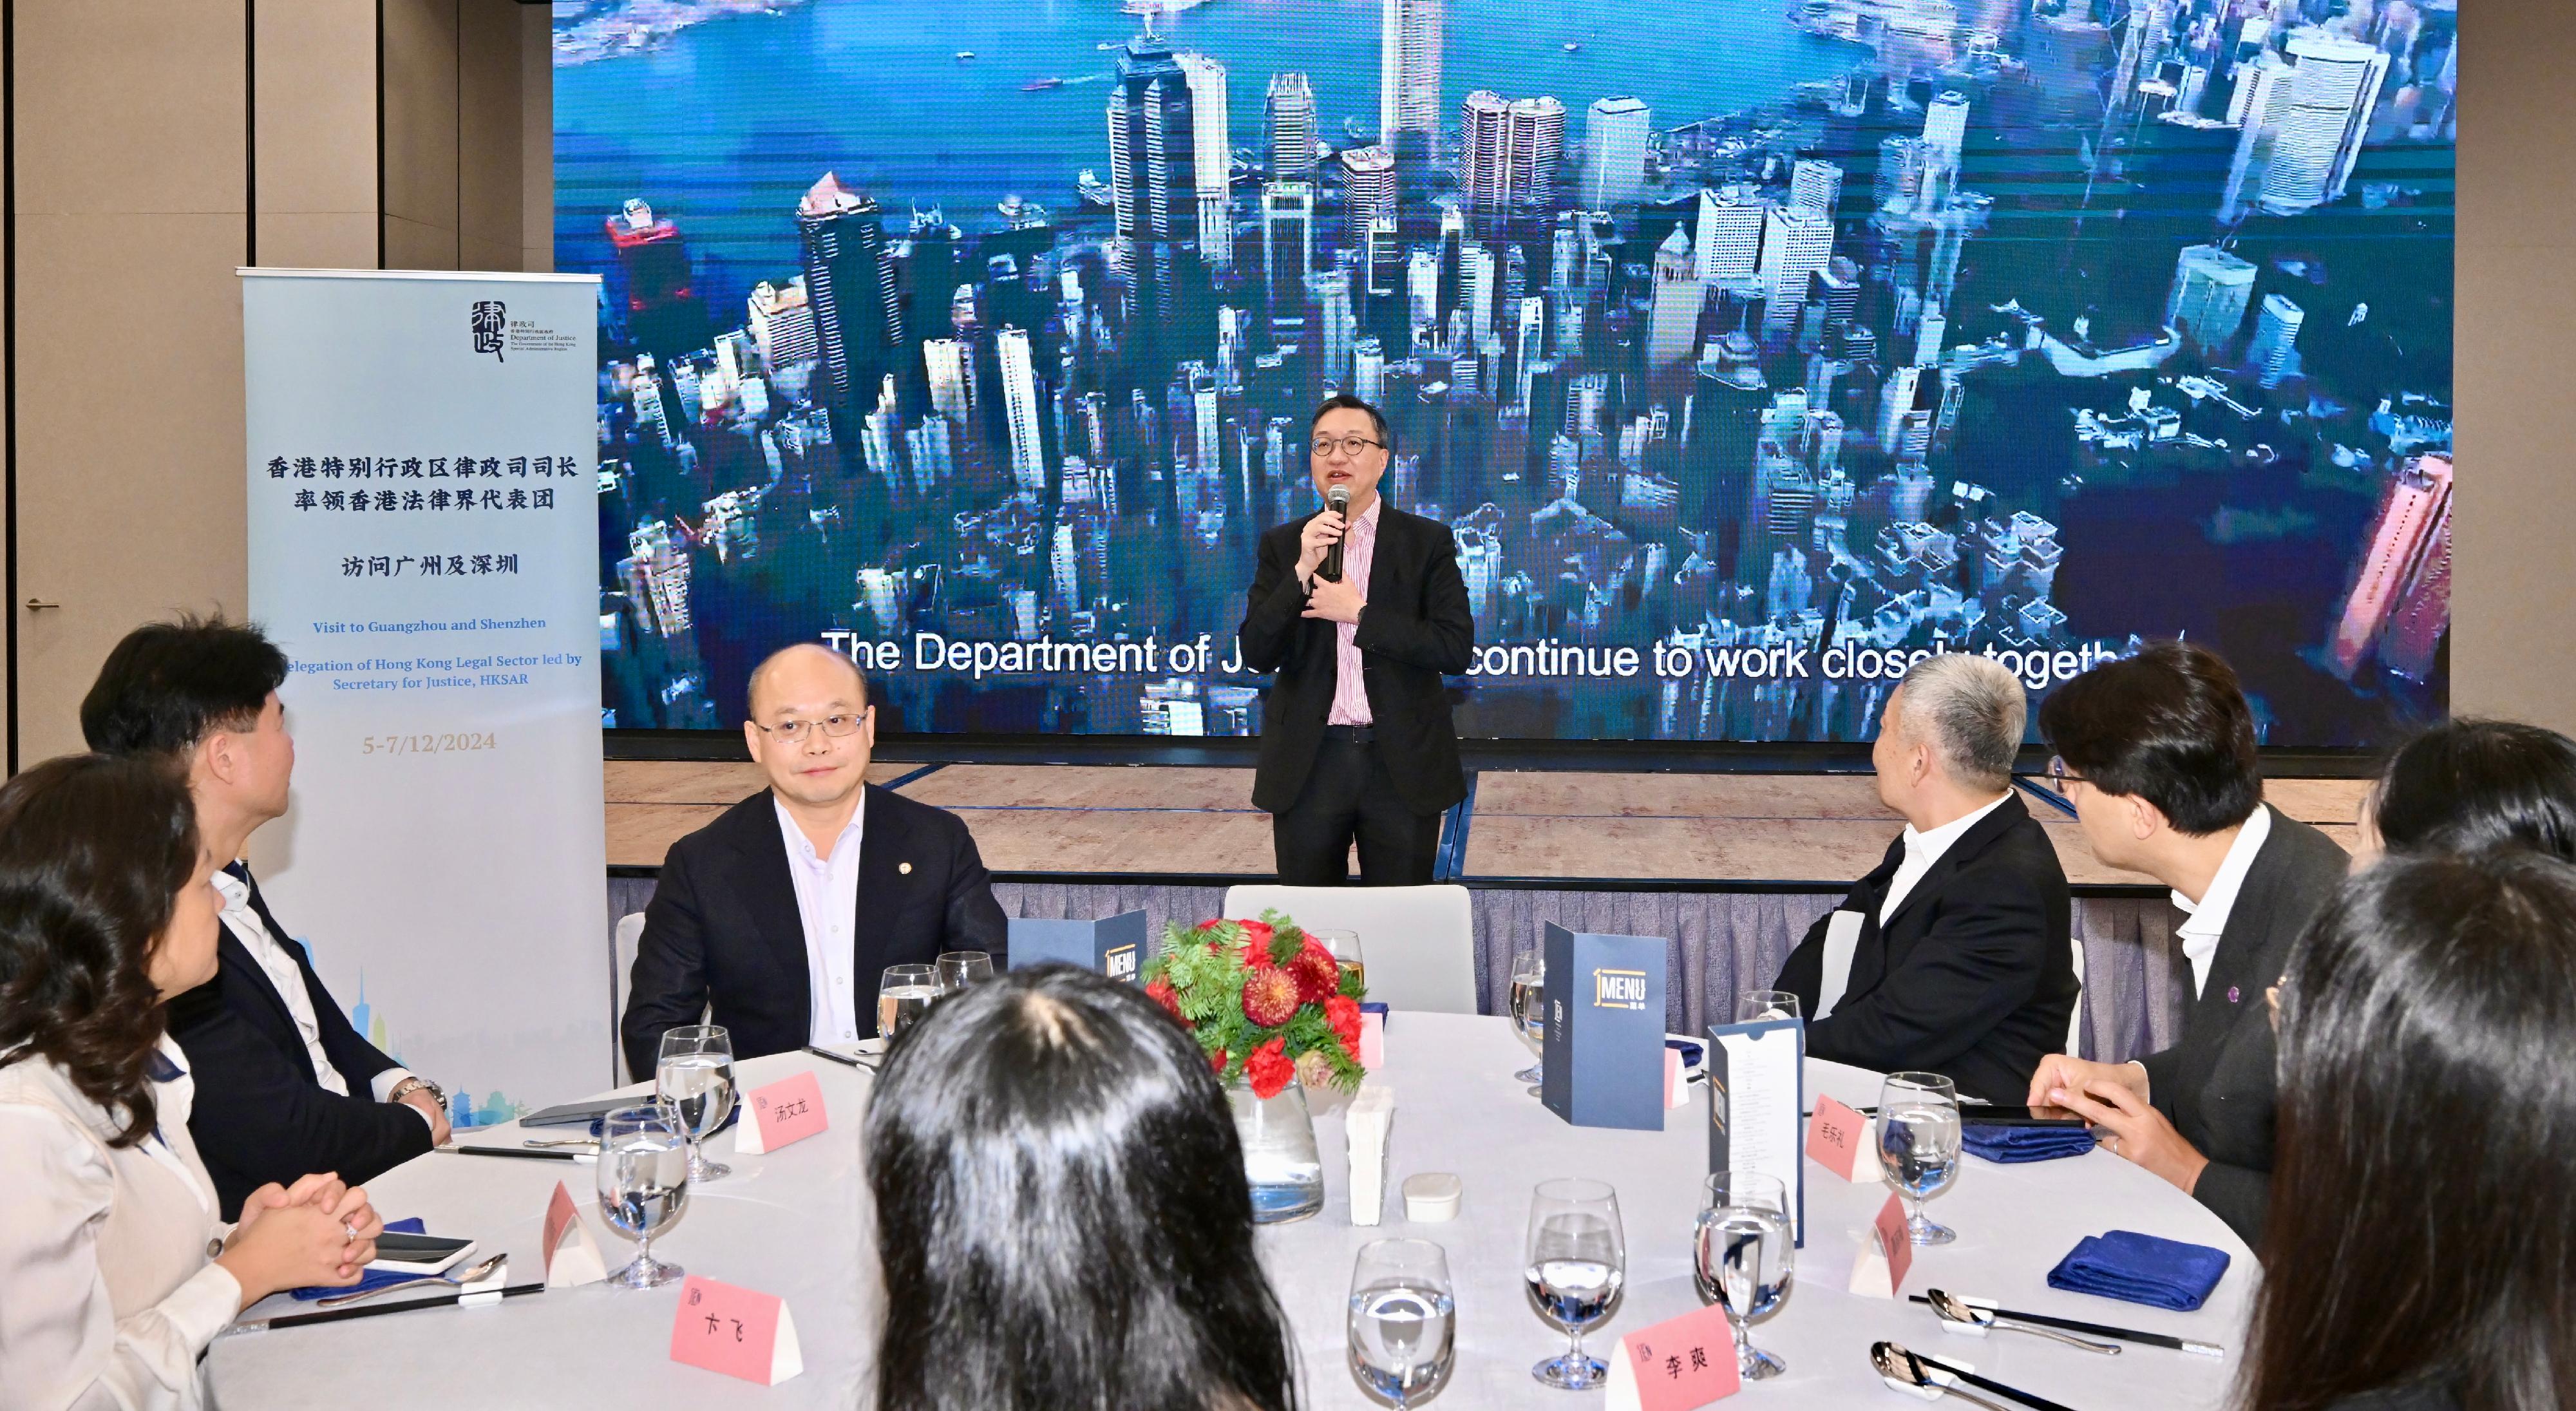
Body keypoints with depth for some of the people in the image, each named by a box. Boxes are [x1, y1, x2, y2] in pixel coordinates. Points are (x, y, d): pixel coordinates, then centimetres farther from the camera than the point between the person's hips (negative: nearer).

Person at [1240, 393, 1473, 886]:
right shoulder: (1282, 545, 6)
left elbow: (1457, 648, -9)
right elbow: (1256, 654, -3)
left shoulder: (1427, 541, 1)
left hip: (1403, 765, -1)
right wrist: (1303, 570, -15)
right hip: (1308, 765, 1)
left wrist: (1358, 613, -13)